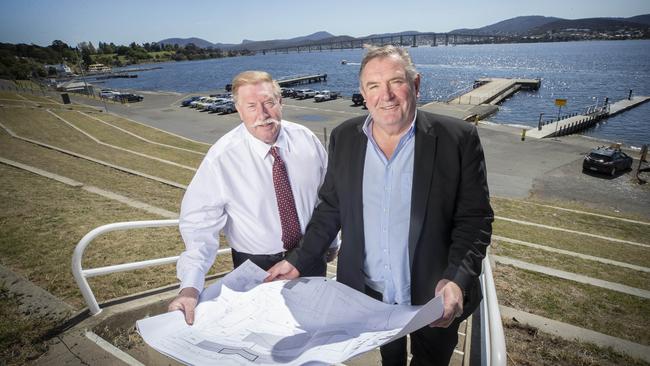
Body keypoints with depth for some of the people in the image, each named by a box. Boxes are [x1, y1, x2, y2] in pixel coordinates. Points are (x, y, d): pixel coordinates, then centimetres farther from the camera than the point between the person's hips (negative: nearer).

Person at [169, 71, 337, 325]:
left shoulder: (306, 140, -9)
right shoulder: (221, 158, -20)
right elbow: (199, 225, -21)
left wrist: (330, 240, 13)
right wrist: (190, 287, -31)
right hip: (257, 267, -3)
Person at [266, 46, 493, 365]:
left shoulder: (458, 138, -16)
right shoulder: (344, 138, -7)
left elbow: (475, 218, -13)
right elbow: (330, 208, 1)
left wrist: (457, 280, -26)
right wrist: (298, 262, -3)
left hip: (433, 299, -2)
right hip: (368, 292, 2)